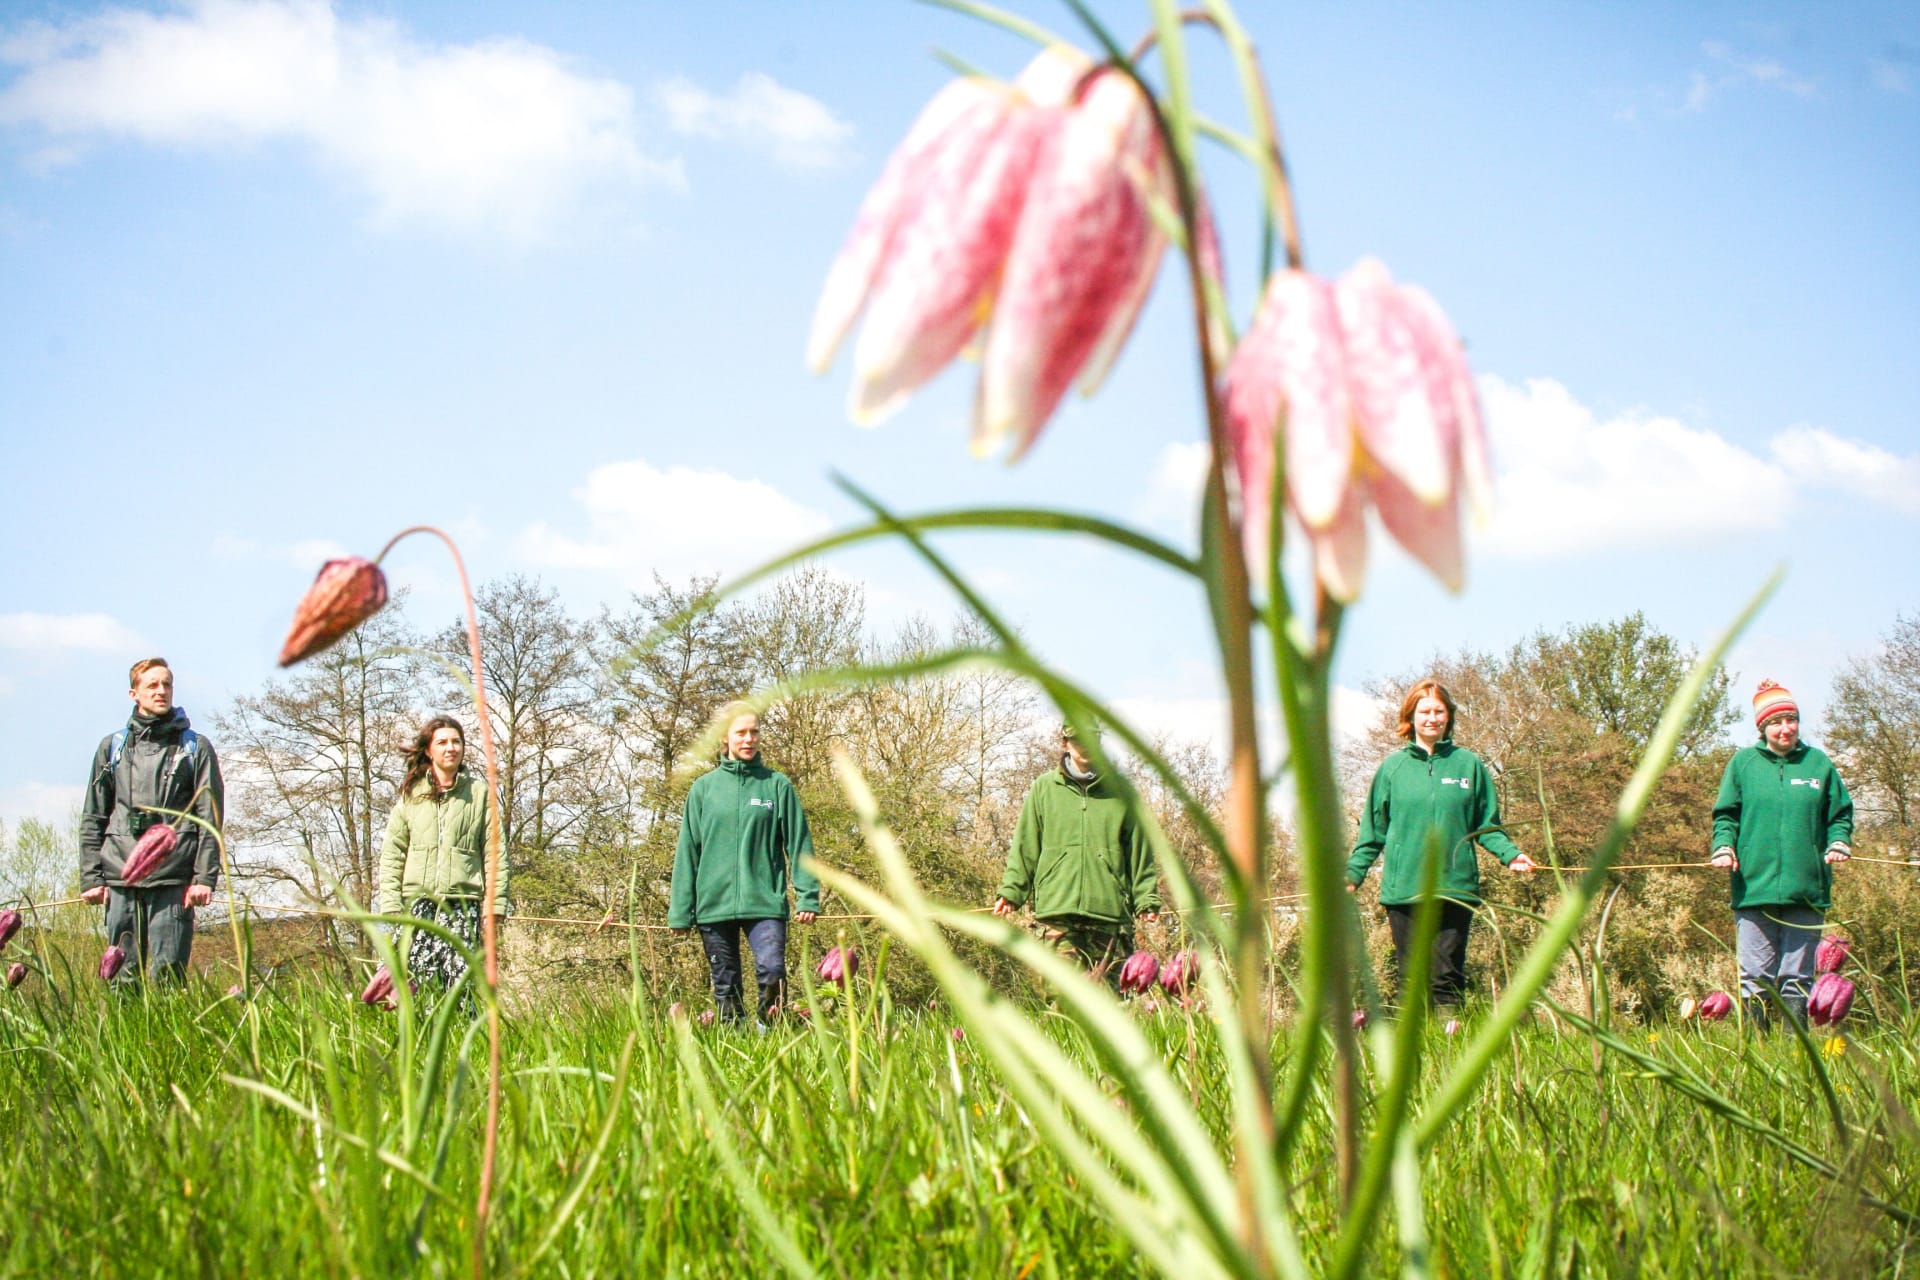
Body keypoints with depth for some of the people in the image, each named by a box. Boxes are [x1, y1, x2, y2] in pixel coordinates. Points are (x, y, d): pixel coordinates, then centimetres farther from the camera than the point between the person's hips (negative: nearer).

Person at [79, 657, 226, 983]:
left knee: (167, 975, -6)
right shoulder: (112, 747, 15)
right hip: (121, 881, 2)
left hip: (173, 882, -2)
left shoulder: (196, 748, 9)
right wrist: (91, 877, 5)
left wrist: (205, 877, -7)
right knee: (123, 976, 2)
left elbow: (211, 820, 3)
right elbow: (93, 819, 15)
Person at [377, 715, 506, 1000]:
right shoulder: (411, 794, 11)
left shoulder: (479, 792, 8)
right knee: (412, 983, -7)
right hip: (417, 904, 1)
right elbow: (392, 855, 10)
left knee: (460, 988, -8)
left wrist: (495, 904, -2)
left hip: (463, 904, -1)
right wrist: (391, 905, -1)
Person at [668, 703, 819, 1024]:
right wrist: (680, 910, 5)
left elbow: (799, 843, 5)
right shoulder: (704, 788, 8)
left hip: (766, 902, -1)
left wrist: (807, 897, -2)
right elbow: (687, 851, 9)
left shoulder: (778, 786, 6)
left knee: (772, 971, -18)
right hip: (714, 904, 2)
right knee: (725, 986, 6)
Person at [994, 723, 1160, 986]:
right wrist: (1011, 891, 3)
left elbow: (1140, 852, 13)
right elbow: (1024, 848, 12)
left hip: (1110, 911, 1)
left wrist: (1147, 899, 6)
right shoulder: (1043, 789, 11)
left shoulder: (1121, 792, 12)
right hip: (1056, 910, -1)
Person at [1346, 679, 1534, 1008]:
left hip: (1456, 889, 0)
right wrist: (1352, 873, 2)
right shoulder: (1393, 768, 8)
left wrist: (1510, 854, -5)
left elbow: (1486, 826, 12)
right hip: (1403, 891, 0)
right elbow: (1374, 830, 10)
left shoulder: (1469, 765, 8)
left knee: (1447, 975, -2)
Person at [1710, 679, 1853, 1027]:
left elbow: (1840, 814, 15)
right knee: (1755, 977, -2)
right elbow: (1725, 814, 10)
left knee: (1798, 978, 4)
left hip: (1806, 891, 1)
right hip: (1754, 889, -1)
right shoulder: (1743, 762, 9)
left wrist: (1839, 843, -4)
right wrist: (1723, 846, -8)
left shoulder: (1818, 762, 11)